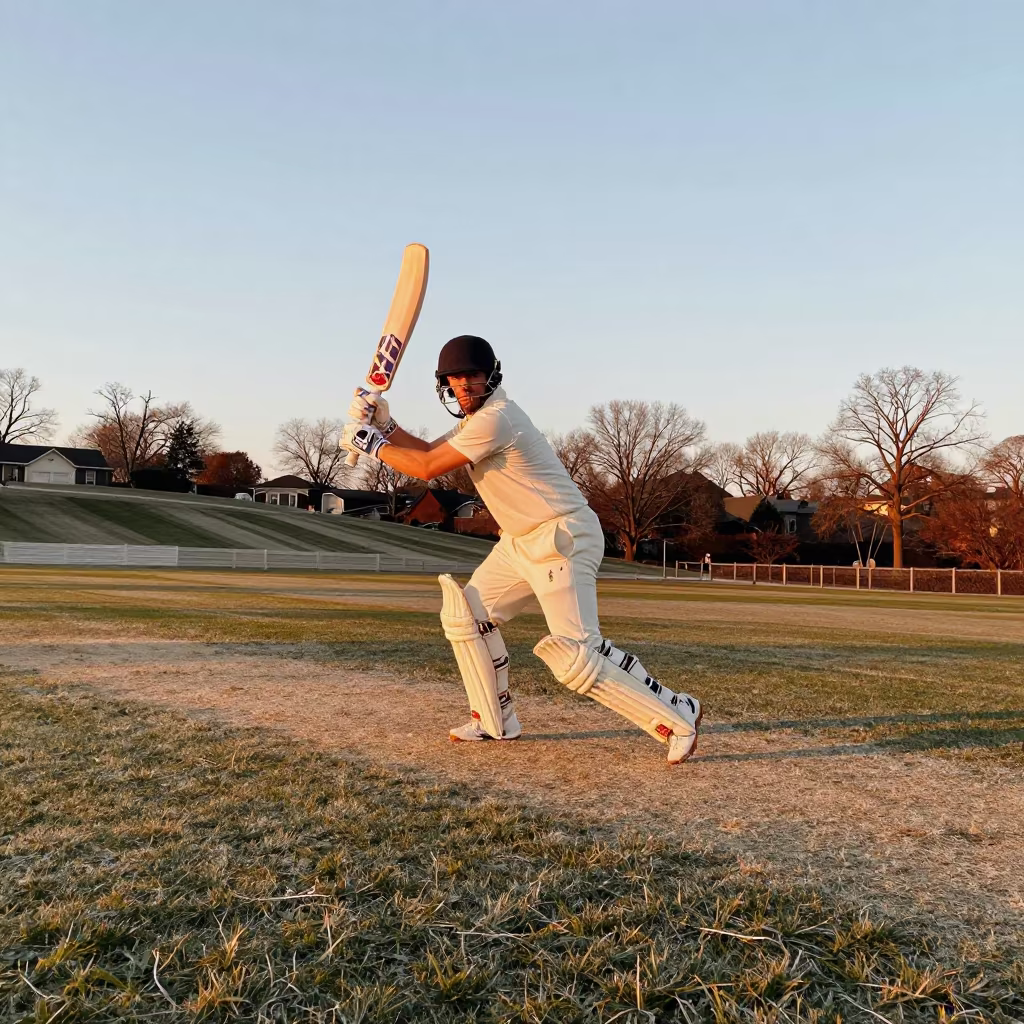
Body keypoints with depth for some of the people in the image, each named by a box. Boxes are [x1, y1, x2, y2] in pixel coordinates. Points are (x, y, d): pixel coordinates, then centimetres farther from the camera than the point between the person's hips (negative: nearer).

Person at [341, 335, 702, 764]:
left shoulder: (495, 418, -19)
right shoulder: (476, 416, 13)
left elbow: (427, 468, -15)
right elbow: (430, 451, 20)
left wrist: (370, 443, -3)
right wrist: (386, 425, 6)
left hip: (564, 539, -10)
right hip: (521, 541, 10)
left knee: (574, 656, -18)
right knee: (465, 613, 13)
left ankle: (677, 715, -6)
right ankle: (495, 721, 24)